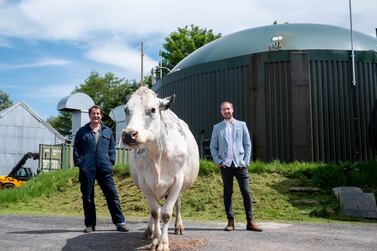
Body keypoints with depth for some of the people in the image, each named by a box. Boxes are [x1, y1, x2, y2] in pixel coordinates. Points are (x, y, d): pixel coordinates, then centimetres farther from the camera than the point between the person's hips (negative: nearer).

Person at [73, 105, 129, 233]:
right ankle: (90, 224, 17)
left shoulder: (107, 131, 13)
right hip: (87, 170, 0)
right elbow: (76, 149, 10)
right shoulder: (82, 132, 9)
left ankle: (120, 222, 4)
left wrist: (111, 160, 2)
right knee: (87, 197, 6)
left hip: (105, 169, 0)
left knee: (112, 195, -1)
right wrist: (78, 163, 0)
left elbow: (112, 148, 15)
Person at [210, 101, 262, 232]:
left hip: (240, 164, 0)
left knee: (246, 192, -2)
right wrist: (218, 161, -2)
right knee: (227, 193, 4)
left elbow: (248, 144, 7)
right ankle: (230, 221, 10)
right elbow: (213, 147, 10)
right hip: (225, 165, 0)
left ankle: (250, 221, 3)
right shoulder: (217, 128, 8)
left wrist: (246, 161, -2)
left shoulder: (241, 125, 8)